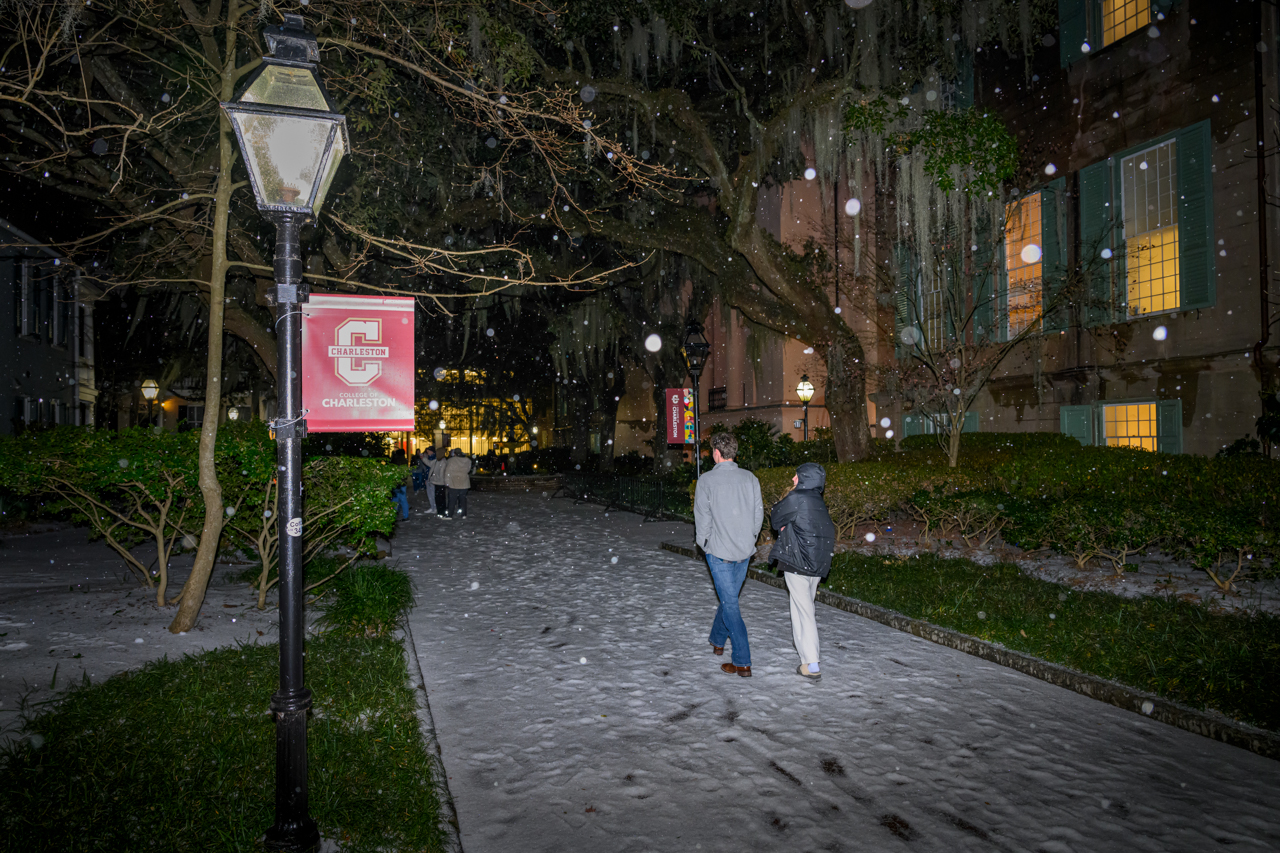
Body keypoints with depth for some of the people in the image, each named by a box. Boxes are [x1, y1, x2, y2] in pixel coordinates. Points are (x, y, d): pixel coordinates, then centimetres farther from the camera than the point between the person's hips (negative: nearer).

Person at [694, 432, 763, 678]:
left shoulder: (706, 480, -11)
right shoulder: (750, 478, 1)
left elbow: (702, 517, -7)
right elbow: (759, 513, 6)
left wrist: (703, 542, 9)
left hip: (719, 551, -5)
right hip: (745, 551, 5)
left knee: (730, 602, 0)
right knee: (729, 597, 21)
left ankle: (742, 663, -2)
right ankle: (717, 640, 41)